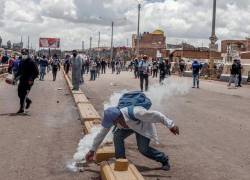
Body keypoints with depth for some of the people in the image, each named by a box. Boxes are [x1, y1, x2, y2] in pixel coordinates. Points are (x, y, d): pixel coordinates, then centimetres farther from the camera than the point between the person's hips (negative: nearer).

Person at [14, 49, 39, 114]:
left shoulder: (31, 62, -10)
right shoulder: (21, 62, 12)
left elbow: (36, 72, -12)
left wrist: (31, 79, -21)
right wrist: (15, 77, 11)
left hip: (28, 82, -7)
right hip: (21, 80, 7)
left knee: (23, 95, -8)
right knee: (20, 94, 10)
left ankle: (21, 109, 2)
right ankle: (28, 101, 36)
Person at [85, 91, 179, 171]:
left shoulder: (135, 112, -45)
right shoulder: (112, 118, -27)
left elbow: (155, 115, -36)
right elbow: (101, 134, -14)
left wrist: (170, 125, -30)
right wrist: (92, 150, -10)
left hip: (143, 126, -5)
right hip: (128, 126, 5)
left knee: (143, 148, -14)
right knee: (117, 136, -21)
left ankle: (164, 160, 10)